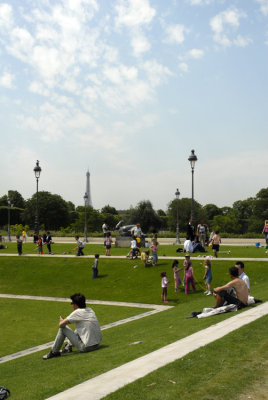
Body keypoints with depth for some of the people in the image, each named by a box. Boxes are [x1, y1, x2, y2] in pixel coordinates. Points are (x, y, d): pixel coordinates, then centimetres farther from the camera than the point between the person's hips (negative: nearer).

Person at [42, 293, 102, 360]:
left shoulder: (77, 312, -10)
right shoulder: (90, 310, 10)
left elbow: (61, 324, -9)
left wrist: (62, 320, 13)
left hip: (86, 347, -8)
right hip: (97, 344, 8)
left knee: (62, 327, 0)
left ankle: (54, 352, 12)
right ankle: (69, 346, 41)